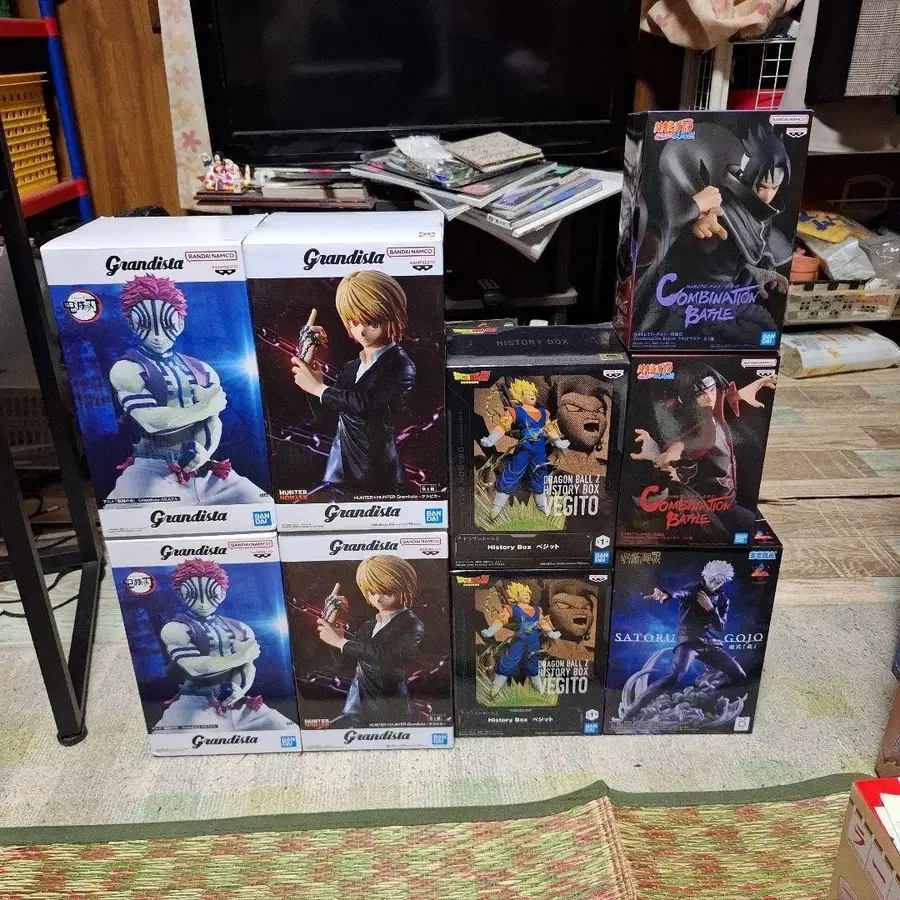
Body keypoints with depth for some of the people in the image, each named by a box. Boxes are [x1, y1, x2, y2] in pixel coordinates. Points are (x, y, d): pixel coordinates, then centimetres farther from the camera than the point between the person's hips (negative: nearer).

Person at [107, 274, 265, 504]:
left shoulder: (202, 370, 16)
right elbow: (152, 421, -12)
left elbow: (214, 422, 6)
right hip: (153, 470, -5)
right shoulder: (127, 369, 1)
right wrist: (205, 406, -2)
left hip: (202, 469, 5)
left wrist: (204, 451, -16)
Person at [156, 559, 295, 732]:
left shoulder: (239, 629, 15)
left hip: (239, 704, 5)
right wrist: (240, 656, -5)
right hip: (197, 706, -5)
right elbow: (195, 668, -13)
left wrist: (242, 689, -13)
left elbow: (249, 666, 9)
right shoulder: (175, 629, -1)